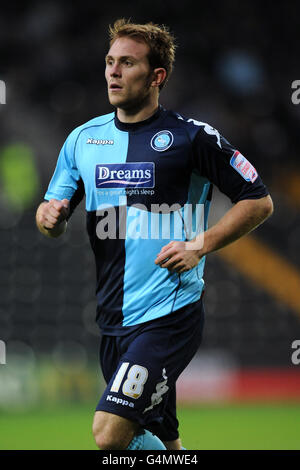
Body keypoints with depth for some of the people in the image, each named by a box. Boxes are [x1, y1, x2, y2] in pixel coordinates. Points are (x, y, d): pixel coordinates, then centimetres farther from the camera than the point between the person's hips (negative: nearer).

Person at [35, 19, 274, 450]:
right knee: (159, 440, 14)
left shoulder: (192, 138, -5)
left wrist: (200, 245, -12)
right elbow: (52, 216, 15)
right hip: (113, 318, 6)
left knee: (110, 433, -20)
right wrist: (51, 216, -9)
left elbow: (259, 202, -1)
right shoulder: (83, 139, 10)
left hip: (169, 314, -6)